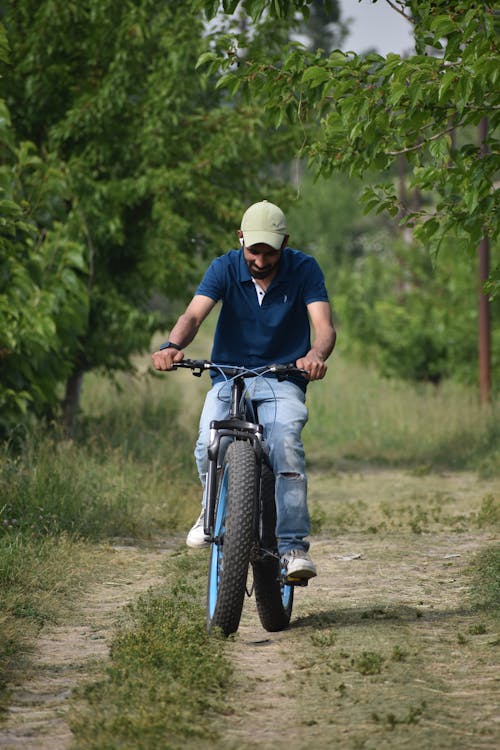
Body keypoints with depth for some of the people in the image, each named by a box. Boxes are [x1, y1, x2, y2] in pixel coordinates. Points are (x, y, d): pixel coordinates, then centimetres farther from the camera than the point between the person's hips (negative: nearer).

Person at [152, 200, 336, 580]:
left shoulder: (304, 270, -6)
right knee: (209, 447, -26)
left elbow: (324, 326, -17)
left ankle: (293, 545, -29)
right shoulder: (225, 268, -4)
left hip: (282, 381, -1)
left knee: (285, 444, -31)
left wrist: (317, 355, -41)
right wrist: (173, 346, -40)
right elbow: (194, 314, -17)